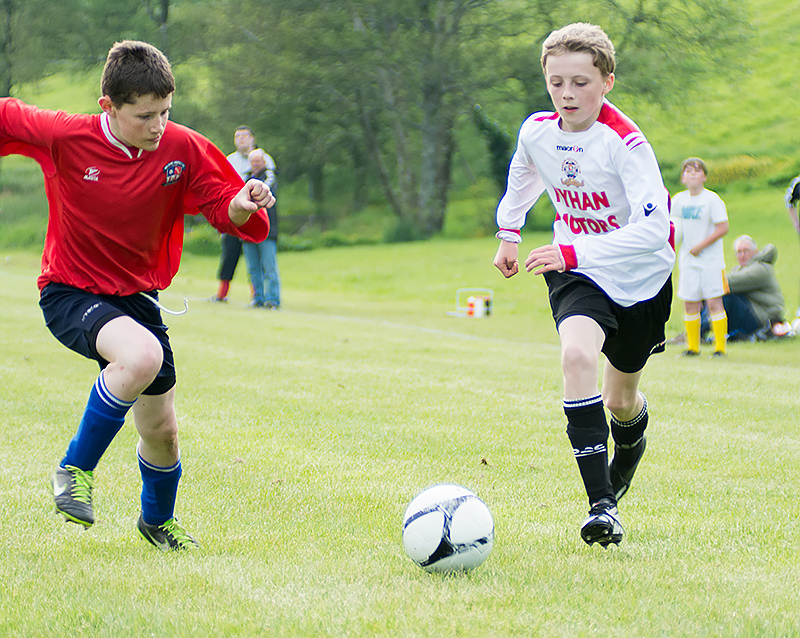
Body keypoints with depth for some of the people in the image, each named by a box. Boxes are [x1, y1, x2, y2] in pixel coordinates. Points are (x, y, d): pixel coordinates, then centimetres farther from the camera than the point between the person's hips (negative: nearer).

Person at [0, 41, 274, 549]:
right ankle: (76, 469, -15)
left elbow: (226, 211, -7)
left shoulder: (184, 149, -12)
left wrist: (241, 207, -29)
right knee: (142, 355, -36)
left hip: (138, 294, 4)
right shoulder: (64, 137, -18)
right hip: (71, 293, -4)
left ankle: (158, 519, 44)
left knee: (162, 431, 11)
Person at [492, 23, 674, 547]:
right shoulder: (537, 132, -10)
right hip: (576, 273, 2)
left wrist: (574, 252, -40)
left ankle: (632, 439, 55)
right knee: (577, 354, -29)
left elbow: (653, 230, -34)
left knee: (621, 401, 13)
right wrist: (509, 232, 24)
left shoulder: (626, 143, -27)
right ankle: (601, 504, -30)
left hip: (640, 277, -2)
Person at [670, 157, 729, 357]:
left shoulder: (712, 199, -8)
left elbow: (723, 228, -12)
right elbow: (675, 225, 19)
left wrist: (700, 246, -14)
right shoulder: (678, 200, 8)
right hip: (688, 261, 5)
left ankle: (721, 346, 0)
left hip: (711, 260, -5)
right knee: (690, 303, 5)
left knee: (714, 303, -6)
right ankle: (692, 346, 16)